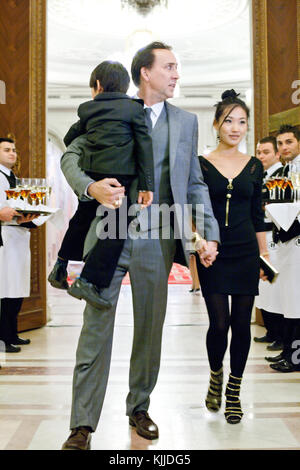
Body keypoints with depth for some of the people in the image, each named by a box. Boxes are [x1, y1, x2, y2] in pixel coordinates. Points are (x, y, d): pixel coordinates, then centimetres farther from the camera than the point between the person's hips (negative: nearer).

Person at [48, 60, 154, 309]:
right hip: (118, 174, -5)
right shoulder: (134, 108, 5)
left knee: (82, 219, 22)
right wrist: (147, 185, -4)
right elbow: (144, 146, -2)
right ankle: (88, 281, -11)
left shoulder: (87, 108, 14)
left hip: (89, 174, 5)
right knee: (116, 229, -3)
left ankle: (60, 267, 31)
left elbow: (69, 139, 24)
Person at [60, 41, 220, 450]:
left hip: (157, 240, 3)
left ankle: (139, 408, 29)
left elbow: (195, 184, 13)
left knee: (150, 331, 11)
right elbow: (72, 156, 3)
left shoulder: (186, 122, 12)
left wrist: (210, 234, 2)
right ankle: (83, 425, 6)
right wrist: (90, 187, -19)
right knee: (96, 328, -1)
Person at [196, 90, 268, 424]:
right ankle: (215, 376, 25)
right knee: (219, 322, -5)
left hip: (245, 254, 3)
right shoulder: (201, 165, 0)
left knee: (241, 323, 4)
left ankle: (233, 392, 20)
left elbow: (257, 215, 11)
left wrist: (264, 254, 9)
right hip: (213, 255, -2)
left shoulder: (254, 166, 8)